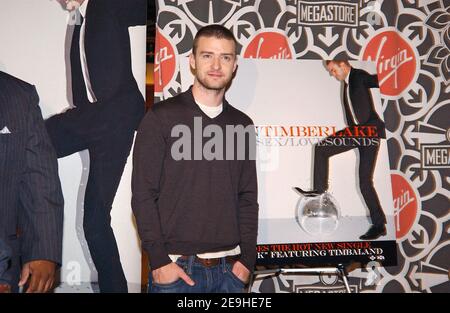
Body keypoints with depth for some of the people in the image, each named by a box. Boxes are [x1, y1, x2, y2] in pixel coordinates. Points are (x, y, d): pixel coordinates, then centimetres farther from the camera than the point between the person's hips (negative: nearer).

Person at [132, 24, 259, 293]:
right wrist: (159, 260, -11)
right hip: (175, 266, -3)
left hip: (230, 268, 4)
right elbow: (143, 194, -7)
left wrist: (247, 259, 2)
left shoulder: (242, 125, 8)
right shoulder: (161, 117, -4)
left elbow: (248, 198, 9)